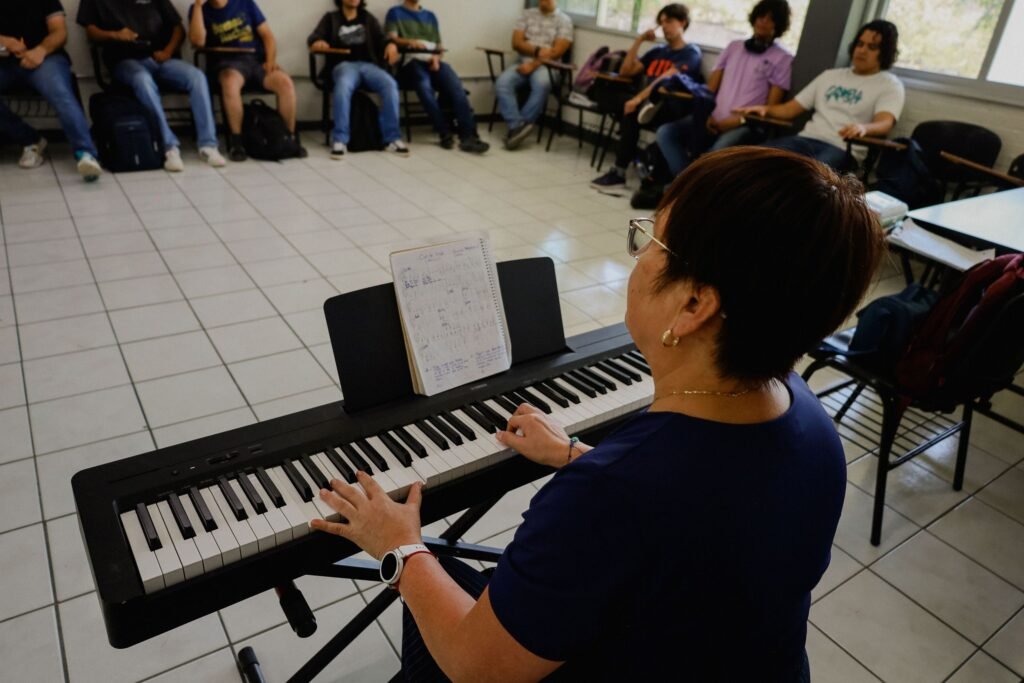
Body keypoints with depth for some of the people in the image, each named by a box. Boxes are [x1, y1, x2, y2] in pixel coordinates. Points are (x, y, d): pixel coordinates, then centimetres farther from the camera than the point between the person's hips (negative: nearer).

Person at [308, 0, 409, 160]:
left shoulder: (369, 19, 26)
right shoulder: (331, 18, 20)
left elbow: (380, 40, 13)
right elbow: (314, 37, 8)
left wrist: (390, 44, -12)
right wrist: (317, 42, -18)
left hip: (368, 64, 2)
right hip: (344, 65, -2)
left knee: (390, 84, -31)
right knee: (343, 85, -39)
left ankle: (392, 138, -28)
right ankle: (340, 140, -38)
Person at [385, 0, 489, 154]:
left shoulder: (430, 16, 28)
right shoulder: (395, 12, 16)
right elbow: (391, 39, 0)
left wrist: (436, 57, -3)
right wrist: (410, 42, -21)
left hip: (433, 61, 3)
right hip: (410, 62, -3)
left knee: (455, 86, -29)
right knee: (424, 85, -38)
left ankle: (468, 136, -39)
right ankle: (445, 133, -32)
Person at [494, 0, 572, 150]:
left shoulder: (564, 20, 6)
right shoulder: (527, 14, 16)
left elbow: (557, 51, -6)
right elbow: (516, 42, 5)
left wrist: (534, 64, -16)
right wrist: (537, 51, -13)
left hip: (547, 66, -3)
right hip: (523, 63, 3)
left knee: (542, 84, -38)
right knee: (502, 83, -27)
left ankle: (516, 127, -32)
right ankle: (518, 126, -34)